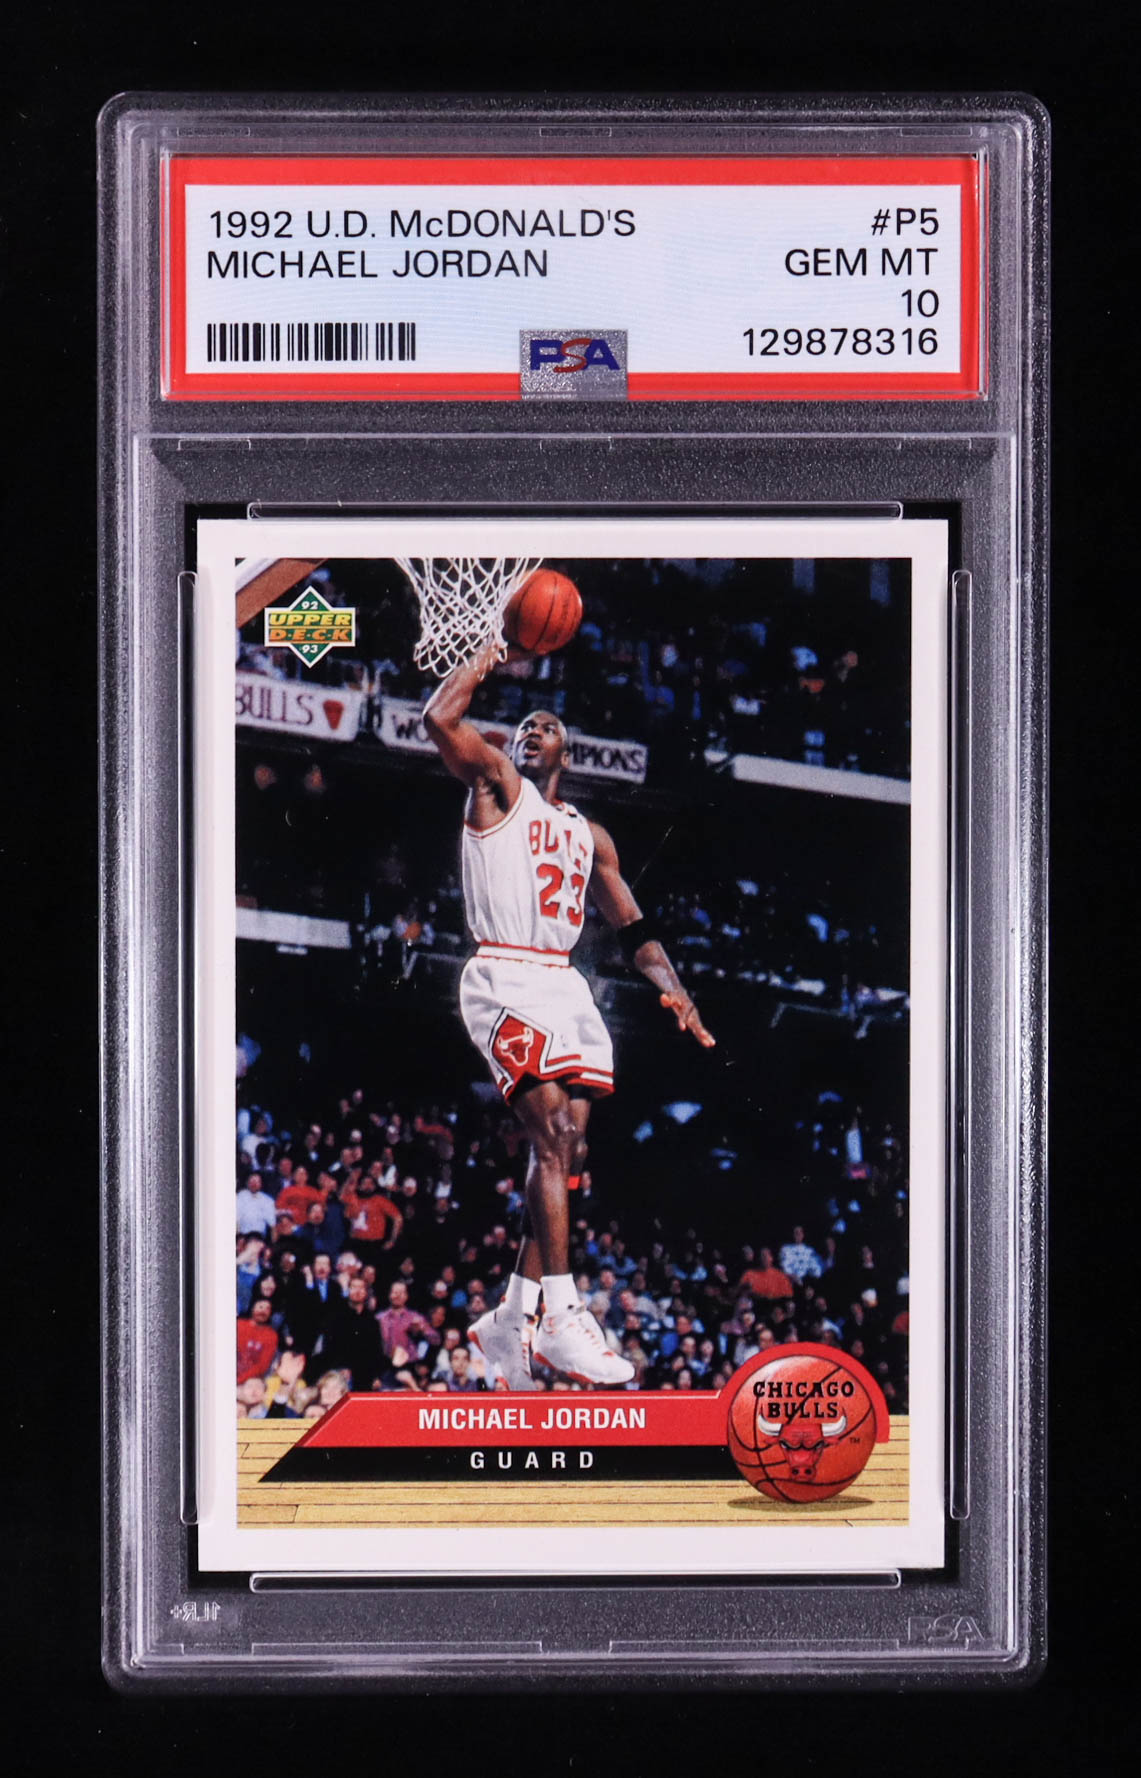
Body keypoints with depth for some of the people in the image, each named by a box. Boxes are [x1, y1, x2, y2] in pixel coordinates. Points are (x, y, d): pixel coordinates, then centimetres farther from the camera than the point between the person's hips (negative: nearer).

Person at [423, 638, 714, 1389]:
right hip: (506, 980, -7)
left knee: (567, 1151, 3)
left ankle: (513, 1317, 11)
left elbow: (633, 927, 23)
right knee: (554, 1136, -20)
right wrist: (497, 652, 0)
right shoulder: (496, 784, 7)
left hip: (565, 987, 7)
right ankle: (560, 1319, -25)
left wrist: (673, 987, 6)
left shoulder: (590, 835, 23)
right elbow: (441, 717, -11)